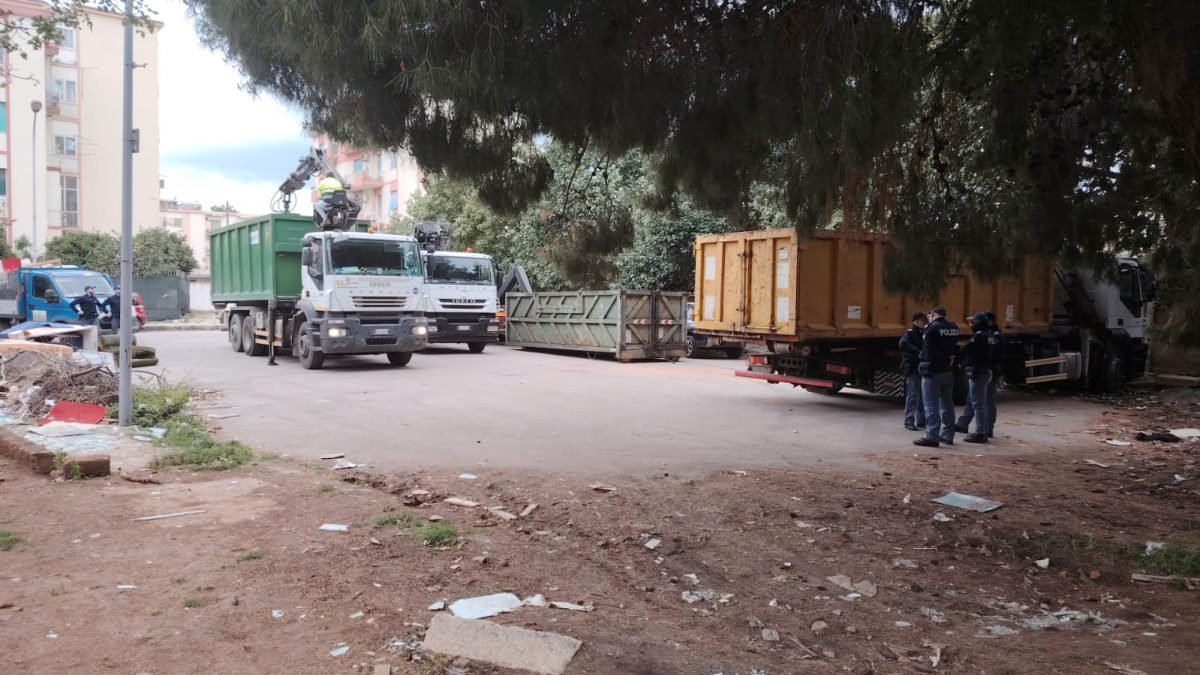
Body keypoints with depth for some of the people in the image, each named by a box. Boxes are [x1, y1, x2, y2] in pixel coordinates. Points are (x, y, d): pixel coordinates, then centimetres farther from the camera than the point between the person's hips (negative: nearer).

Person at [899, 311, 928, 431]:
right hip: (913, 369, -7)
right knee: (912, 395, -5)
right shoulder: (909, 333, -7)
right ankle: (909, 422, 1)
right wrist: (917, 353, -31)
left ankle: (921, 421, 21)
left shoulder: (924, 333, 14)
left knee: (923, 396, 12)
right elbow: (903, 344, -27)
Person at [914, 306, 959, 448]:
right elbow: (955, 348, 11)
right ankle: (947, 435, 22)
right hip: (949, 371, 7)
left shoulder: (932, 328, -13)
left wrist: (923, 365, -7)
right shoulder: (953, 328, 7)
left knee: (931, 405, -4)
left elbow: (926, 350, -13)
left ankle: (931, 437, -5)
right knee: (947, 404, 15)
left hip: (932, 372, -7)